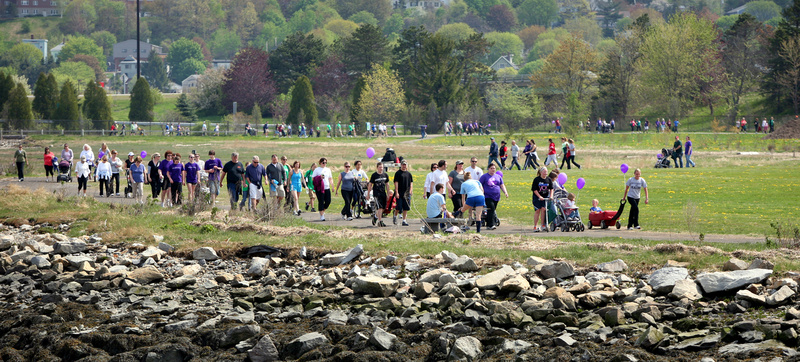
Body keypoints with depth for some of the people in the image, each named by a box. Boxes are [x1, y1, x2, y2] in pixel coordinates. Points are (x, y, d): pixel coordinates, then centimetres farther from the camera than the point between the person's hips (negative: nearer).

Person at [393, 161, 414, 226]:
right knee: (399, 207, -5)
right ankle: (395, 216, 22)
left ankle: (404, 220, 6)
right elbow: (396, 183, -6)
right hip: (399, 193, -4)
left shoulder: (408, 173, 13)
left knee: (406, 208, 2)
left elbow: (411, 182, 17)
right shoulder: (398, 173, -2)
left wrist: (411, 190, 3)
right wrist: (396, 192, -13)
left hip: (407, 193, 4)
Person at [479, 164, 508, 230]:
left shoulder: (498, 177, 15)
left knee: (493, 210, 7)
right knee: (491, 209, -17)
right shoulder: (484, 176, 2)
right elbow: (480, 186, 0)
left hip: (496, 197, 5)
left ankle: (488, 225, 14)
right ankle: (491, 225, -19)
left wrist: (505, 192, 0)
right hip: (488, 196, -5)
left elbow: (502, 185, 15)